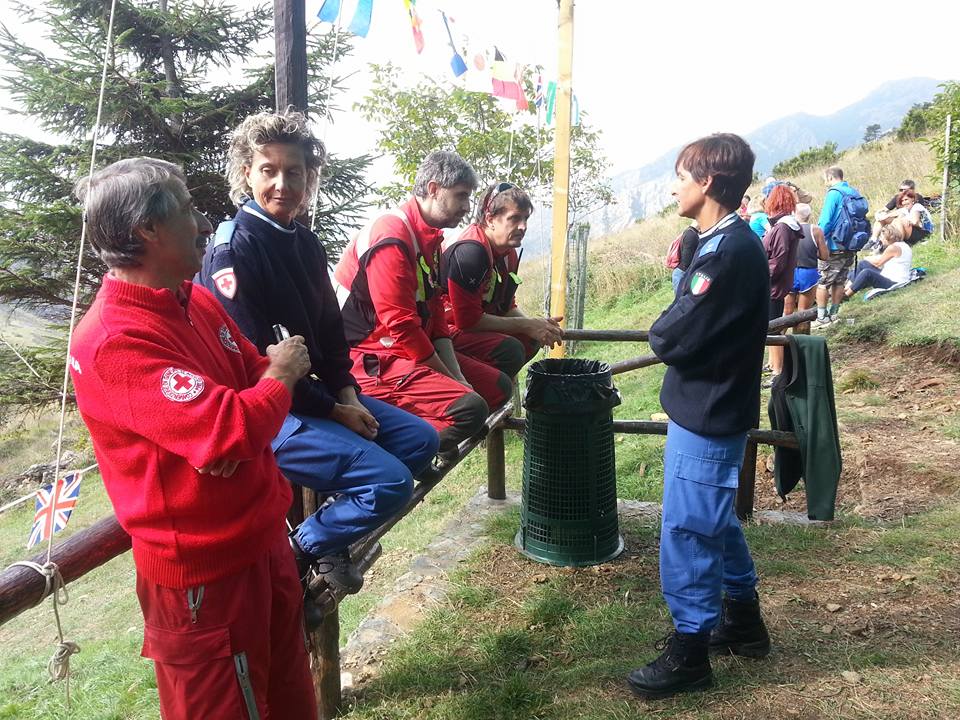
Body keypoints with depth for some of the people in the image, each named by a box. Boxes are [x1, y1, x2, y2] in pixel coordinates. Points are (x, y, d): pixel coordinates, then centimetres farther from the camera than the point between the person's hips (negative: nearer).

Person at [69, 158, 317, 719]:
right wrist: (282, 374, -13)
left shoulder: (199, 303, 5)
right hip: (204, 572, -8)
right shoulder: (113, 341, -24)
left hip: (265, 538, 8)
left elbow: (259, 377, 10)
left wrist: (235, 438, -12)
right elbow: (232, 429, -33)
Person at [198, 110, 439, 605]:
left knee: (420, 440, 8)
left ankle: (337, 534, 14)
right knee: (391, 481, -19)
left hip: (314, 391, 9)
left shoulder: (305, 243, 8)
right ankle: (298, 554, 4)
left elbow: (330, 327, 13)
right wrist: (335, 412, -14)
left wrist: (347, 392, -2)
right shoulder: (233, 251, -18)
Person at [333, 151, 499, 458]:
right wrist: (452, 379, -12)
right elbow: (401, 327, -22)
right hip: (373, 360, -10)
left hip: (419, 349, 10)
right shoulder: (392, 238, -18)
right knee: (470, 407, -26)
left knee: (498, 386, 10)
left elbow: (435, 313, 11)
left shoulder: (429, 237, 13)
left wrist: (457, 375, -1)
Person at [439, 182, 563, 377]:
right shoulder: (470, 251, -23)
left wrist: (537, 325, -7)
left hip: (468, 324, 10)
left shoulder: (508, 253, 7)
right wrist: (526, 325, -17)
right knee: (510, 350, -25)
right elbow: (468, 320, -23)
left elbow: (507, 308, 14)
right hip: (441, 331, -10)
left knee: (530, 339, 5)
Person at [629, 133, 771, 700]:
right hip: (713, 408, 10)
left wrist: (661, 331, -4)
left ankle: (689, 653, 17)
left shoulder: (729, 251, -22)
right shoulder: (730, 242, 10)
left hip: (707, 415, -10)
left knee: (687, 530, 1)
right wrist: (671, 333, -5)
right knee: (715, 519, 22)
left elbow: (673, 338, -23)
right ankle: (743, 620, 40)